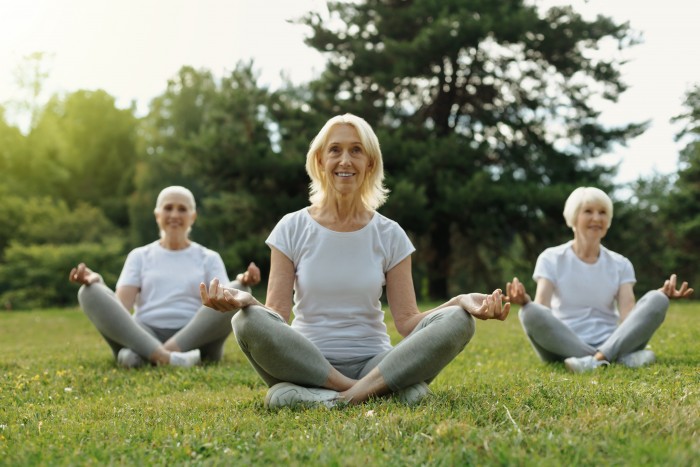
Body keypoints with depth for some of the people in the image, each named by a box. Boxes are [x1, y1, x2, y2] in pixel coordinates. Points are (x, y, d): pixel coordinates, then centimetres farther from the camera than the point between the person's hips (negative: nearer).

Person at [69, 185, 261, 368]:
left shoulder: (209, 258, 20)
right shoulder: (140, 256, 21)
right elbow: (120, 305, 6)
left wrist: (243, 282, -19)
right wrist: (95, 280, -13)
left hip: (195, 339, 0)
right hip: (144, 337, 1)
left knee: (238, 291, -26)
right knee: (90, 293, -21)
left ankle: (141, 355, -36)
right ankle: (166, 357, -44)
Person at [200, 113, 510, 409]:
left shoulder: (389, 235, 6)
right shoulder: (292, 229, 3)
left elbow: (407, 321, -2)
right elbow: (276, 315, -5)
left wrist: (461, 302, -19)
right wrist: (244, 300, -27)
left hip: (374, 363, 1)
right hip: (306, 362, -1)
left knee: (458, 321, -24)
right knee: (248, 322, -32)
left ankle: (345, 397, -28)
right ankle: (380, 390, -25)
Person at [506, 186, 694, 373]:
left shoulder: (620, 264, 12)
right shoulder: (551, 259, 5)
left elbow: (628, 316, -3)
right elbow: (541, 312, -10)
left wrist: (662, 295, -20)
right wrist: (525, 301, -33)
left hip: (612, 343, 2)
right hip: (564, 348, -2)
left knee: (656, 301, -19)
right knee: (530, 314, -33)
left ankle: (599, 358, -38)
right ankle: (620, 358, -34)